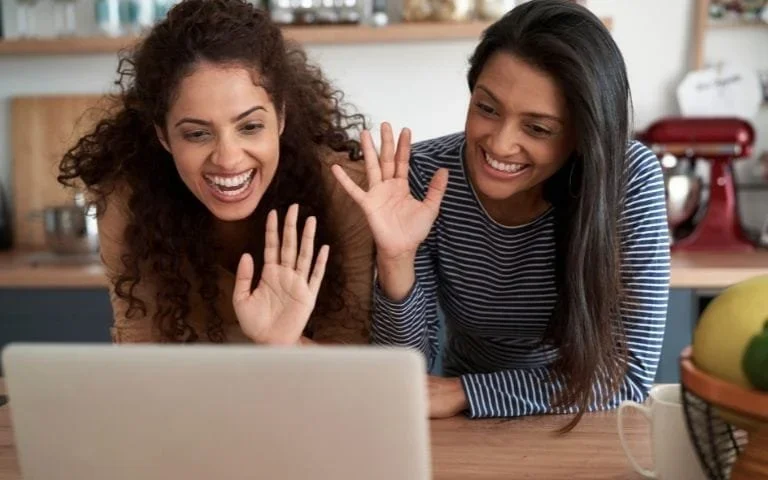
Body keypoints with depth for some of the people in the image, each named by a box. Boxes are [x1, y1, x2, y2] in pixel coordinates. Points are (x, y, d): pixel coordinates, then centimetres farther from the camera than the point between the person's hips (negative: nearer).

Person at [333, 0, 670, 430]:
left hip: (588, 428, 0)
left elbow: (630, 371, -20)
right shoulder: (424, 178, -18)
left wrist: (461, 393, -25)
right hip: (470, 429, 1)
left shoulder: (631, 179, -20)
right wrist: (397, 260, -31)